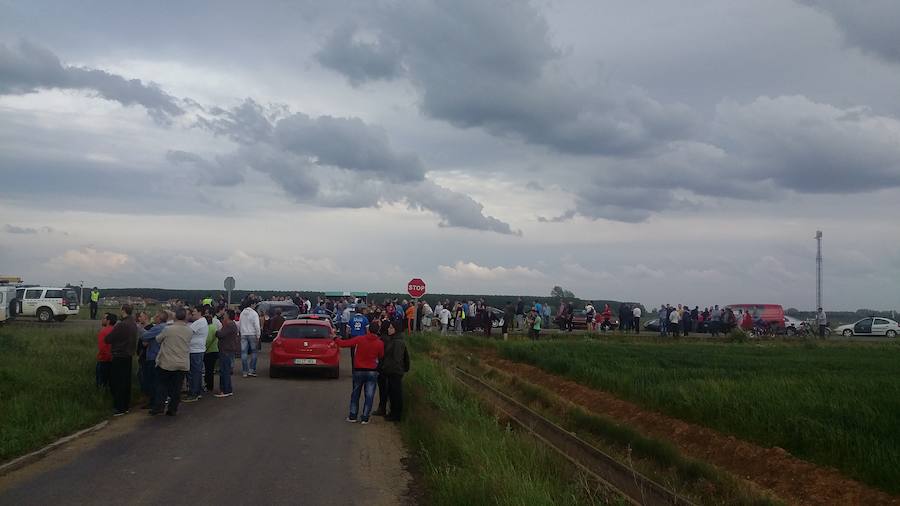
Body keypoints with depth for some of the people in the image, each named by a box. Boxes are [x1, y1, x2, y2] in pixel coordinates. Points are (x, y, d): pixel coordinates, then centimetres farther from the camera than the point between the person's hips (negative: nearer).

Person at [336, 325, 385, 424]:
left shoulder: (360, 339, -11)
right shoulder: (380, 343, -9)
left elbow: (344, 343, -9)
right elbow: (381, 356, 4)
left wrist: (335, 339, 8)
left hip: (358, 371, 1)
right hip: (372, 372, -1)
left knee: (355, 394, 15)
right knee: (369, 396, 4)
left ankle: (352, 416, 17)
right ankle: (365, 418, 2)